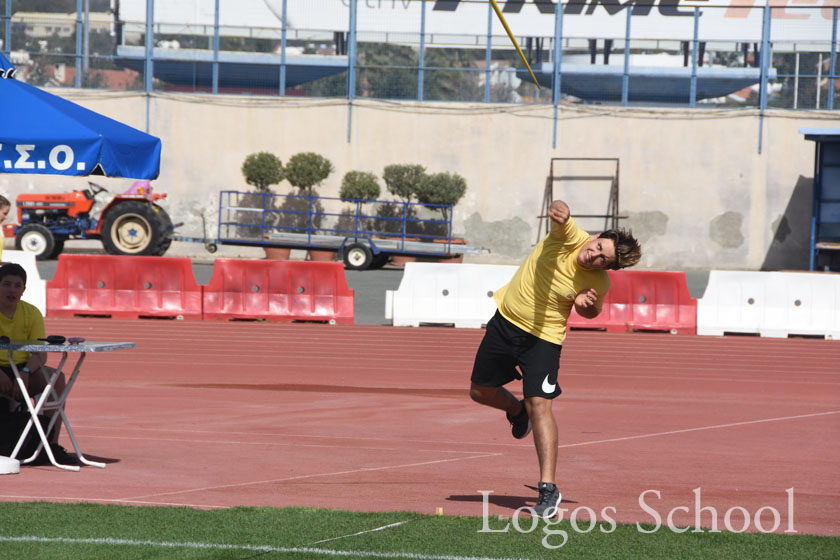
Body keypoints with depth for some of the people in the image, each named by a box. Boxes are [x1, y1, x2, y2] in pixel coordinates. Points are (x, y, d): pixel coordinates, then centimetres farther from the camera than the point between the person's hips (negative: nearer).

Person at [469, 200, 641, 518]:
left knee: (539, 405, -19)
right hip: (505, 321, 3)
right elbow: (558, 212, -41)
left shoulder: (599, 283, -17)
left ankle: (548, 488, -17)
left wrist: (586, 304, -20)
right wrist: (561, 213, -66)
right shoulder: (569, 237, -18)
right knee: (480, 392, 16)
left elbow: (592, 312, 5)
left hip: (543, 337, -3)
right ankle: (517, 411, 50)